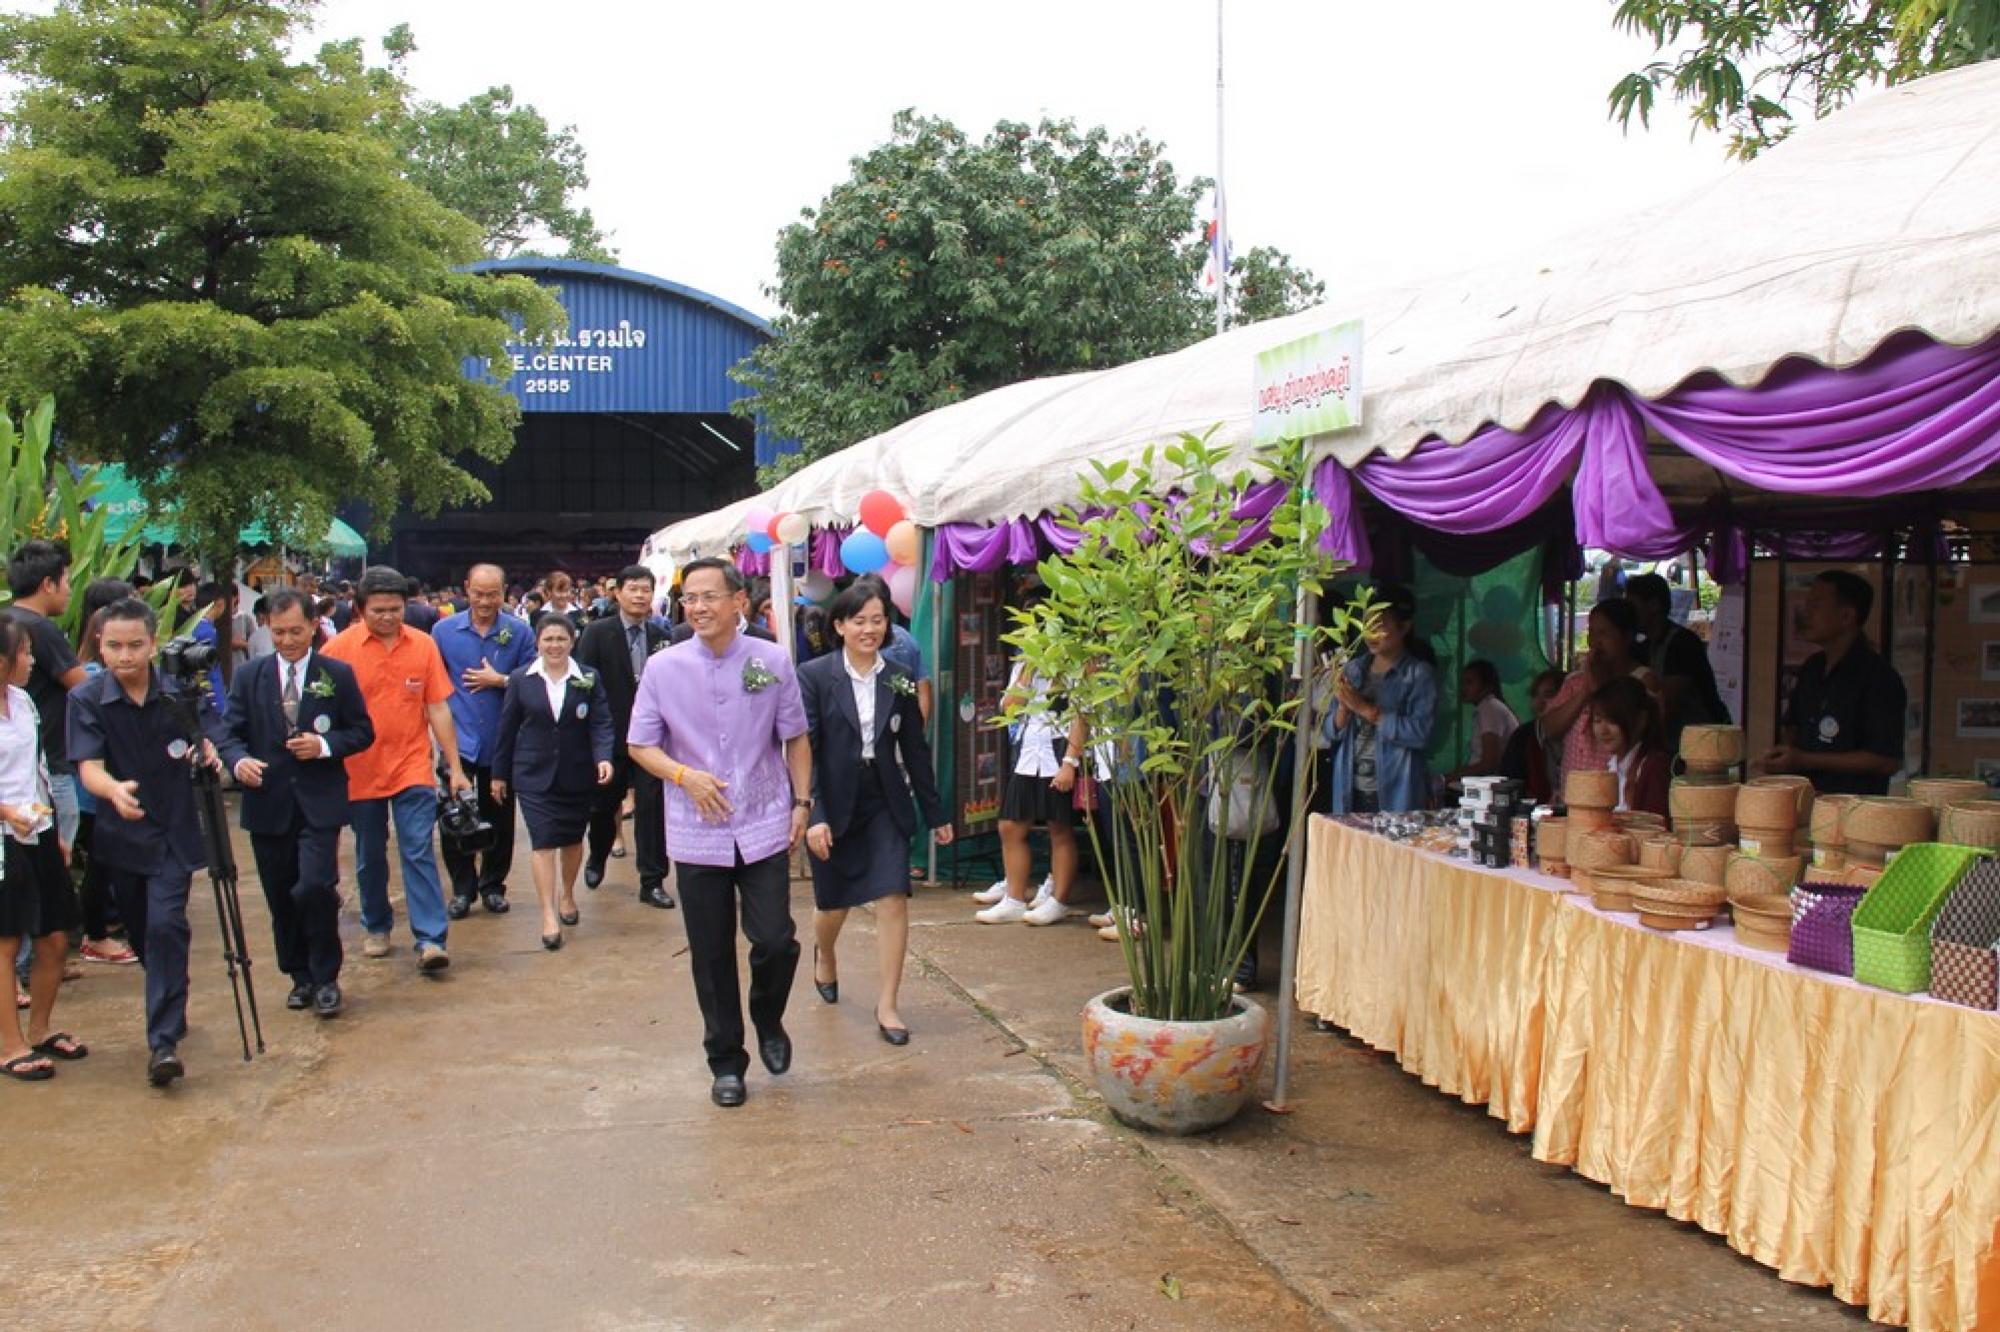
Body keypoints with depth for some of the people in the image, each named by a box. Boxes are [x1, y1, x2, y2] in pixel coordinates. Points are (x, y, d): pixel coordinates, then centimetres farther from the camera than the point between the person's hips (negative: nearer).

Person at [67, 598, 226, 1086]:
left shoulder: (182, 692, -7)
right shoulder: (86, 699, -8)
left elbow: (210, 743, -7)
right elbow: (88, 767, -17)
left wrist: (210, 755, -33)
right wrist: (113, 789, -40)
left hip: (174, 831, -2)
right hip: (121, 835, 2)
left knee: (166, 926, -14)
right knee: (140, 933, 14)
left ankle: (164, 1041, -11)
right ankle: (170, 1007, 39)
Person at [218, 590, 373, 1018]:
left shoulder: (338, 674, 3)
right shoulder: (249, 676, 7)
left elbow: (362, 732, 4)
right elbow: (231, 733, 5)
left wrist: (324, 746, -13)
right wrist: (239, 760, -16)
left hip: (319, 803, -3)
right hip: (268, 803, 3)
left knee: (315, 888, -15)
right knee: (281, 898, 9)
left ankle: (326, 978, 3)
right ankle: (300, 976, 26)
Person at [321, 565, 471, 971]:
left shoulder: (423, 645, -2)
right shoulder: (340, 648, -6)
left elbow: (438, 709, 2)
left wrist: (455, 768, 1)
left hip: (412, 768, 0)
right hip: (360, 772, 0)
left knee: (419, 852, -5)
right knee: (369, 857, 14)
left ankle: (430, 940, -5)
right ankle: (377, 927, 31)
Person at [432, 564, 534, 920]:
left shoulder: (520, 631, -2)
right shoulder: (444, 630, 0)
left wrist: (500, 681, -15)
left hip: (502, 741, 0)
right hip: (458, 740, 0)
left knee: (499, 819, 10)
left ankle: (493, 886, 25)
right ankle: (462, 888, 15)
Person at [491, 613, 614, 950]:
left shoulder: (589, 679, -1)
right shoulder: (521, 680, 0)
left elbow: (600, 723, -5)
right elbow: (507, 728, 4)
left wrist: (603, 757, -23)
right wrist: (499, 773, 7)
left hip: (577, 775, 1)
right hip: (534, 774, -1)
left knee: (572, 839, 14)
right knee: (543, 842, -9)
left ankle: (567, 896, 37)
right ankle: (549, 917, -8)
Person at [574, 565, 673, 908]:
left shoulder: (661, 637, 3)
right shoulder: (598, 633, -4)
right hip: (610, 736, -1)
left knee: (652, 808, -1)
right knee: (604, 805, 15)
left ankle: (652, 882, 8)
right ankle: (596, 859, 43)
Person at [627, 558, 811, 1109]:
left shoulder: (772, 662, -2)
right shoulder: (663, 668, -3)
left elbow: (795, 738, 7)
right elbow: (640, 744, 3)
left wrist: (801, 801, 1)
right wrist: (684, 775, -14)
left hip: (765, 830, 0)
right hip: (697, 835, 1)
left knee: (775, 941, -6)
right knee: (711, 956, 8)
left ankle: (768, 1021, 27)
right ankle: (726, 1062, 25)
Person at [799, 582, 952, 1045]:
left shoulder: (899, 680, 1)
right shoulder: (814, 675, -8)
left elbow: (915, 750, 7)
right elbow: (802, 748, -12)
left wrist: (937, 814, 10)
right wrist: (812, 815, -20)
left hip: (886, 806, 2)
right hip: (833, 806, -2)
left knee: (893, 899, -9)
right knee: (835, 902, 15)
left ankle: (888, 1004, 2)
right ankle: (825, 955, 49)